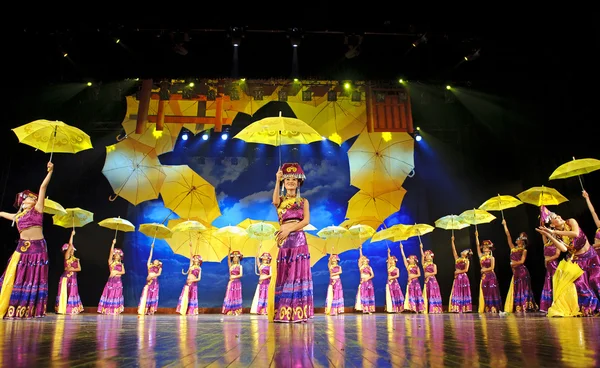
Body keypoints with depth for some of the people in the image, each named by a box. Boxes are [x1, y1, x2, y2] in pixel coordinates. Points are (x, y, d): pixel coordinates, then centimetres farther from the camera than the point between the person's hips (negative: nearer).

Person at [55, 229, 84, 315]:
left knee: (72, 293, 7)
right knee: (64, 293, -4)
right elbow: (70, 244, -11)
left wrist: (73, 269, -13)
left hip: (73, 278, 4)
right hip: (66, 277, -4)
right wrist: (72, 234, -9)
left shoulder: (76, 259, 11)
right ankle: (62, 309, 0)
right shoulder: (67, 256, -2)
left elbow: (79, 268, 4)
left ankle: (72, 309, 12)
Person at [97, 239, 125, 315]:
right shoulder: (111, 262, 4)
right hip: (111, 280, -2)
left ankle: (115, 310, 5)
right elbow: (111, 252, -7)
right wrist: (113, 243, -12)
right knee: (109, 294, -4)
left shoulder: (121, 264, 11)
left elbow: (123, 272, 1)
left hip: (118, 281, 2)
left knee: (117, 295, 2)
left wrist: (116, 272, -13)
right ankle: (107, 310, 1)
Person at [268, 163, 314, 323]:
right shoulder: (281, 200, 13)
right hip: (283, 240, 1)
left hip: (298, 239, -1)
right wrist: (277, 181, -14)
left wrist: (289, 230, -12)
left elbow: (306, 220, -2)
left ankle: (299, 313, -5)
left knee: (299, 274, -5)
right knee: (283, 275, -1)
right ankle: (282, 313, 1)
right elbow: (275, 201, -13)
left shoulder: (303, 201, 11)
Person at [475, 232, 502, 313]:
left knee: (492, 291, -4)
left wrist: (485, 269, -6)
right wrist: (476, 236, 2)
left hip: (491, 276, -3)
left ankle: (493, 308, -3)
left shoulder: (491, 257, 2)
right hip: (484, 276, 4)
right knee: (485, 292, 2)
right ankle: (487, 308, 4)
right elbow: (477, 245, 5)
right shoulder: (481, 256, 9)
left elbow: (492, 267, -7)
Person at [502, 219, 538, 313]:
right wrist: (505, 225, 13)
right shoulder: (513, 248, 14)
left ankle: (524, 307, -6)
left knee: (522, 288, -6)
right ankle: (518, 308, 9)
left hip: (522, 271, -6)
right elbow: (508, 235, 13)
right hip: (515, 272, 6)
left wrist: (513, 263, -3)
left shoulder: (524, 250, 0)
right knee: (516, 289, 6)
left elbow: (522, 261, -12)